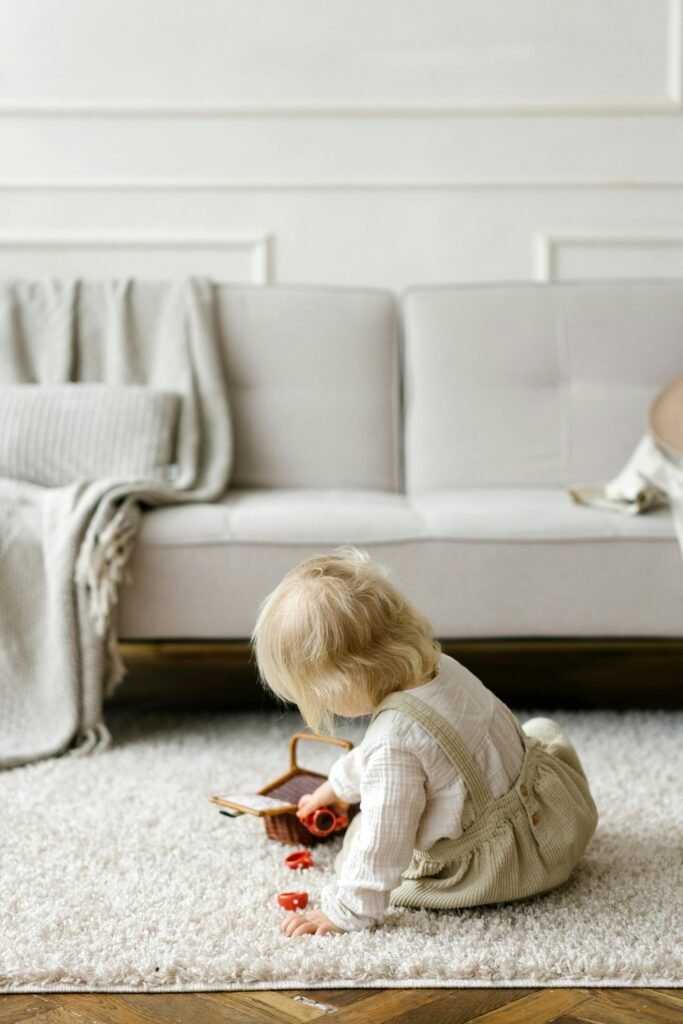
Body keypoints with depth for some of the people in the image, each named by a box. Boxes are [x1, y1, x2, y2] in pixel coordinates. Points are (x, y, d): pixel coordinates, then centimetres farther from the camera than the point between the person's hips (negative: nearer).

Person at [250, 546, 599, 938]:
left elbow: (381, 845, -29)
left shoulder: (394, 743, -36)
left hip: (499, 868, -8)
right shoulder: (439, 667, -9)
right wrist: (340, 784, 28)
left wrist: (346, 912, -18)